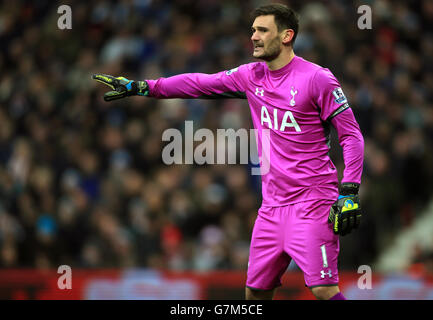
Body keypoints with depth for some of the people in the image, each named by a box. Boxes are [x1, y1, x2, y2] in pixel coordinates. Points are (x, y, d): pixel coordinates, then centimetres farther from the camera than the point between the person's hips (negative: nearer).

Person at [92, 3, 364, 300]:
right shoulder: (252, 76, 10)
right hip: (273, 203, 7)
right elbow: (200, 84, 17)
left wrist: (349, 193, -15)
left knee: (323, 289, -17)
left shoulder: (317, 78, -8)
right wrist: (140, 86, 13)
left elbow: (352, 135, -7)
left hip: (312, 201, -7)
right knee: (255, 291, 7)